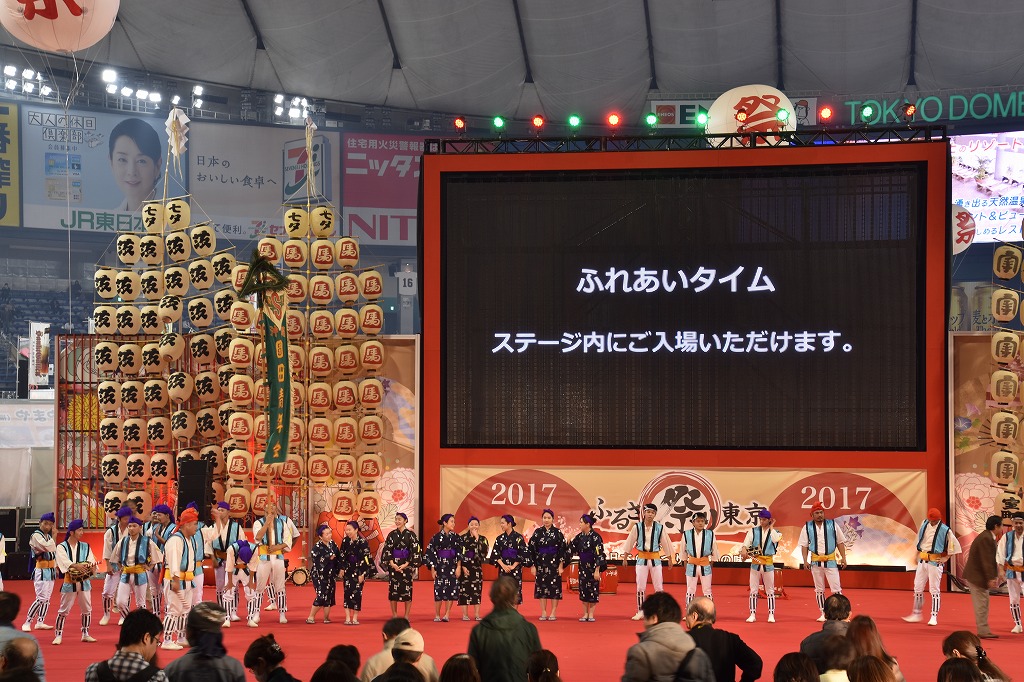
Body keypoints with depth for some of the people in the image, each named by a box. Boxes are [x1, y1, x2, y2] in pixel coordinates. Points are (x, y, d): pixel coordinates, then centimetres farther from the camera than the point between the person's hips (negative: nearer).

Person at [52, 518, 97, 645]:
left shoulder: (85, 547, 7)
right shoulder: (61, 547, -5)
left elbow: (92, 562, -1)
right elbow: (64, 561, -23)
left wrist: (92, 567, -26)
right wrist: (76, 566, -41)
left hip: (84, 582, 4)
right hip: (69, 582, -4)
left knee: (87, 609, 9)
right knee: (63, 610, -1)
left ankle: (85, 634, 22)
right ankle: (58, 634, 8)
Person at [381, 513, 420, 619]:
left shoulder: (411, 535, -1)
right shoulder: (392, 535, 6)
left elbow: (414, 551, -5)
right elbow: (387, 550, 2)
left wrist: (406, 564, -13)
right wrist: (392, 564, -11)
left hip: (407, 565, -2)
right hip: (394, 565, 2)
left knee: (407, 589, -2)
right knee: (393, 589, 1)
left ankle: (406, 616, 4)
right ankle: (394, 615, 9)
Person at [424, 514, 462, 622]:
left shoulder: (456, 537, 6)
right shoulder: (437, 537, -1)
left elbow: (459, 553, 5)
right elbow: (430, 553, -1)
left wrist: (458, 567, -5)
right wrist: (432, 569, -5)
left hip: (452, 566, 2)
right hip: (440, 566, -2)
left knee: (451, 591, -1)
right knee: (439, 590, -3)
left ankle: (446, 615, 4)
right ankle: (437, 616, 6)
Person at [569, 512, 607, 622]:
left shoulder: (595, 537, -14)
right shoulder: (580, 536, 5)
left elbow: (599, 555, -16)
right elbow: (571, 550, 11)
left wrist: (597, 570, -18)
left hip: (593, 567, -6)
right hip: (583, 566, 6)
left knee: (593, 589, 0)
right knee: (583, 589, 7)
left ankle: (591, 614, 8)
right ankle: (585, 614, 15)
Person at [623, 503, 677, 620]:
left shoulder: (659, 527, -4)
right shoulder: (637, 527, -5)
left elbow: (666, 543, 6)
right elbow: (630, 542, 4)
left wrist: (670, 559, 12)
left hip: (655, 559, 0)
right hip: (642, 559, 0)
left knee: (658, 586, 2)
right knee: (640, 586, 3)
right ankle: (640, 612, 12)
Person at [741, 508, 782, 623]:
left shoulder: (774, 532, 2)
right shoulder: (753, 531, 2)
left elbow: (776, 539, -21)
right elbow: (746, 543, -9)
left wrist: (771, 528, -10)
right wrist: (743, 550, -29)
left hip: (768, 564, 0)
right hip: (755, 563, 0)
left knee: (770, 590, 6)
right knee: (753, 590, 3)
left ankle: (771, 614, 14)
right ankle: (752, 614, 9)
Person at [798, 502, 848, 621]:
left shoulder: (832, 525, 1)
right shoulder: (807, 527, 2)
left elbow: (840, 542, 5)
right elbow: (804, 545, 3)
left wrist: (843, 558, -2)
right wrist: (805, 560, -7)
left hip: (831, 561, -1)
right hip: (815, 561, 1)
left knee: (836, 588, -8)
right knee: (819, 590, 8)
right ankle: (822, 614, 16)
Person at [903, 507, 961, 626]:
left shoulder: (945, 530, -10)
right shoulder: (924, 525, 5)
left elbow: (955, 546, -5)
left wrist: (945, 558, -6)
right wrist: (917, 555, 16)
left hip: (935, 563, -6)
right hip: (922, 561, 6)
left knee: (934, 590, -3)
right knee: (918, 588, 9)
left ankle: (934, 617, 4)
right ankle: (916, 614, 19)